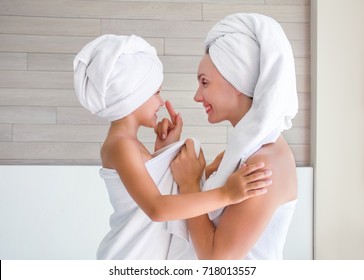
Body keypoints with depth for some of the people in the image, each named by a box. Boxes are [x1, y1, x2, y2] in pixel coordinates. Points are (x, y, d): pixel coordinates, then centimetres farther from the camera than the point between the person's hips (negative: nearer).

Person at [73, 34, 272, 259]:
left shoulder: (128, 143, 10)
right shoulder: (120, 145, -21)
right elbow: (156, 208, -34)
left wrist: (167, 149, 4)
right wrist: (225, 194, -37)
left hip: (147, 257, 9)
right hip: (133, 263, -9)